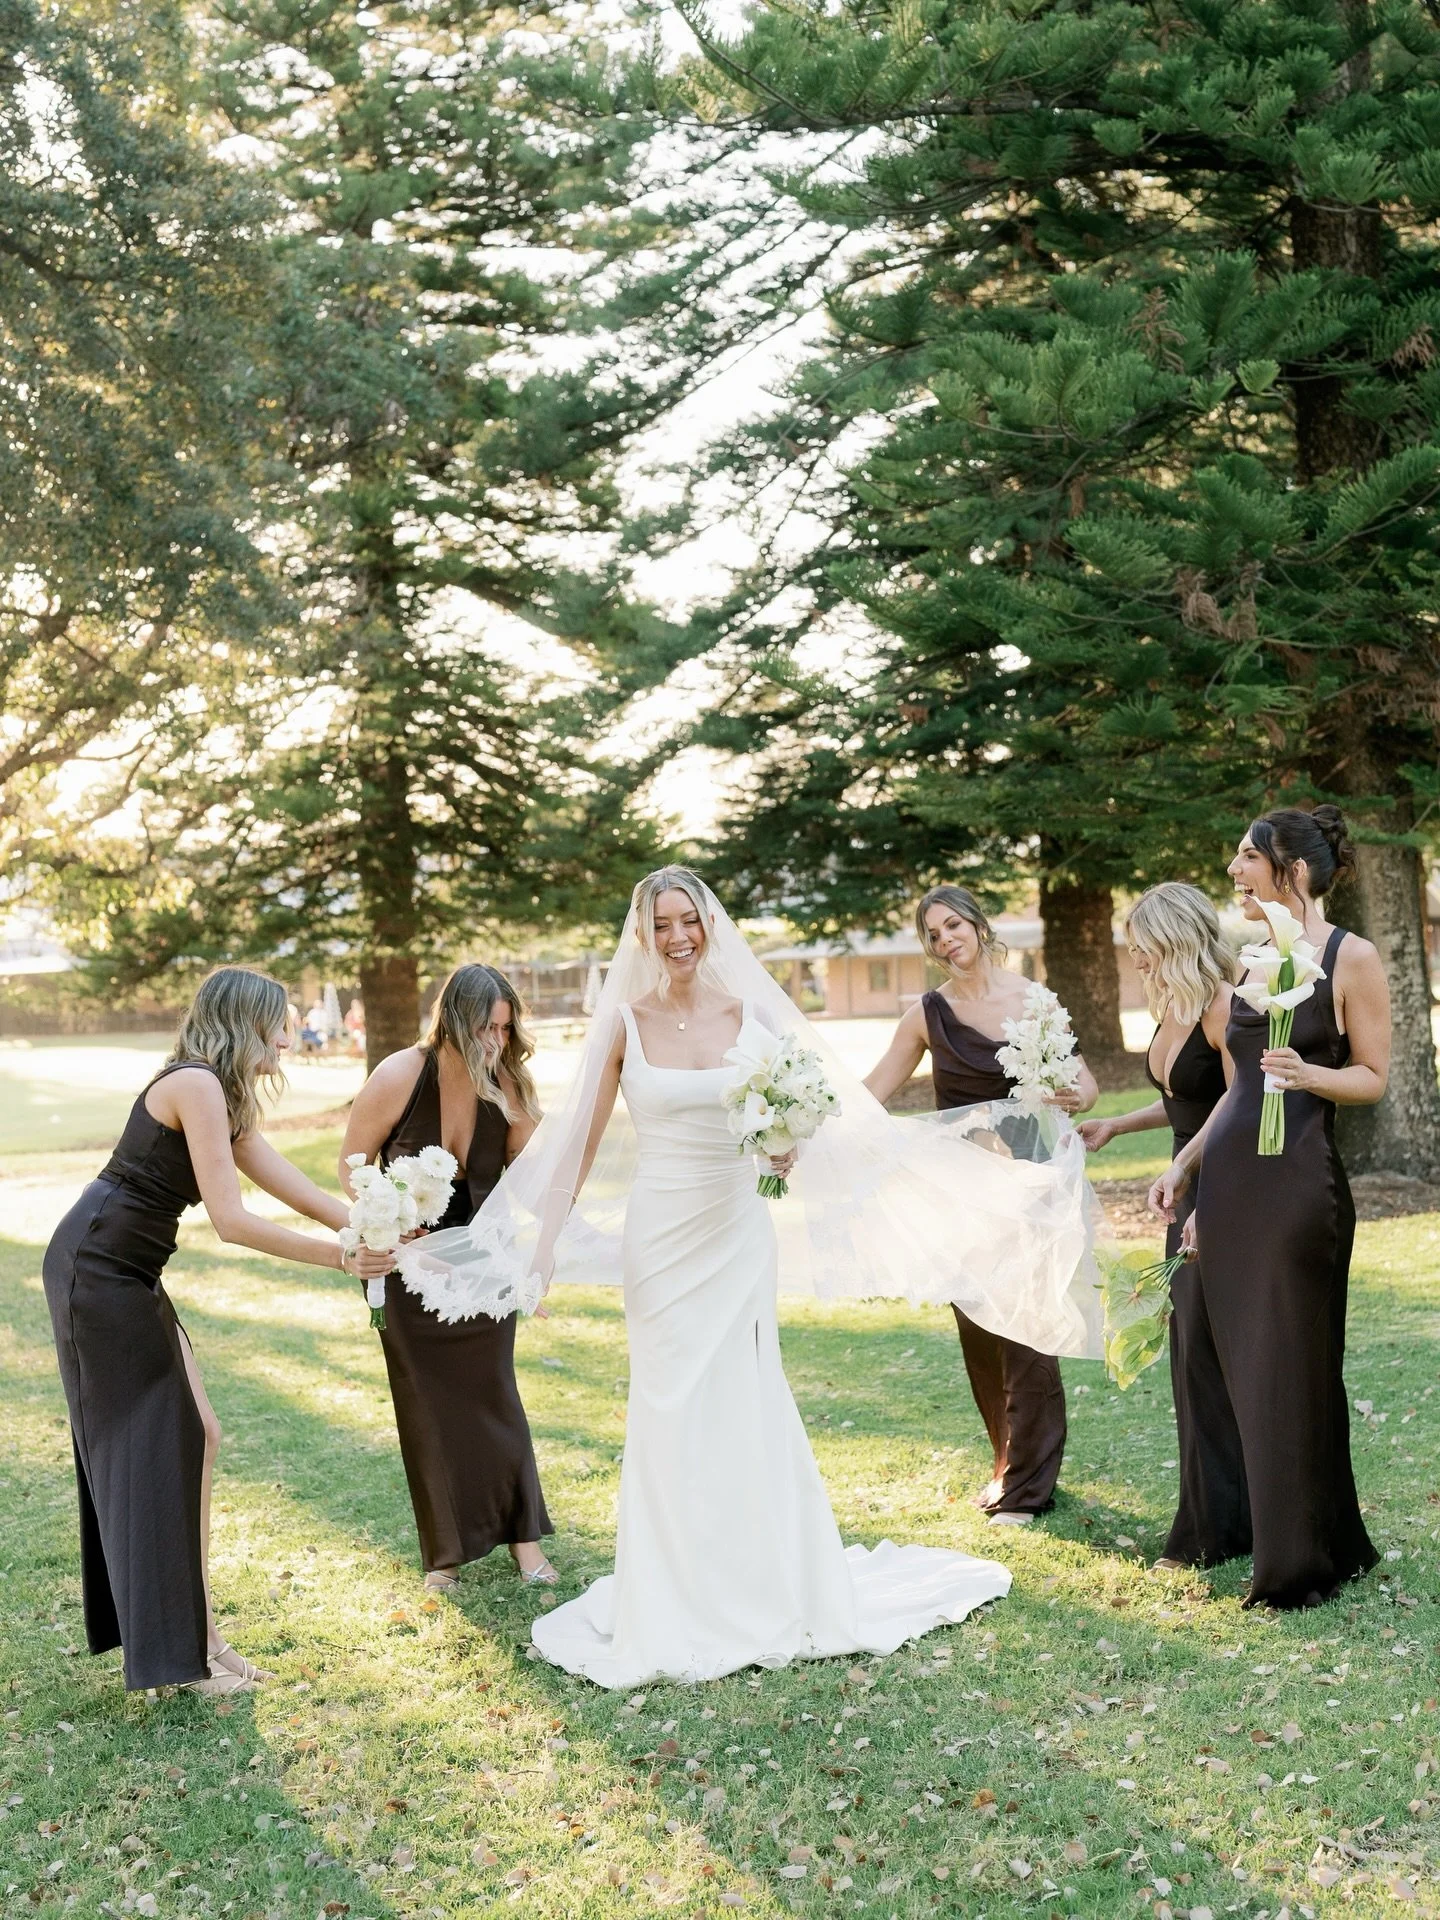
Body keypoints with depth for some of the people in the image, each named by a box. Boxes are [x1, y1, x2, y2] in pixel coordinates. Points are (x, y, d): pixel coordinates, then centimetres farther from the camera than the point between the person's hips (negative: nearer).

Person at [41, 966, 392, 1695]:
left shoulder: (225, 1100, 13)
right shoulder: (197, 1085, -17)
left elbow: (302, 1192, 12)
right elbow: (230, 1221, -21)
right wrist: (342, 1257, -18)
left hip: (129, 1275, 9)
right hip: (96, 1269, -9)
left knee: (191, 1437, 10)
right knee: (152, 1449, -3)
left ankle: (195, 1631, 18)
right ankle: (175, 1653, 6)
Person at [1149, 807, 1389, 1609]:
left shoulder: (1352, 958, -6)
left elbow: (1373, 1077, -5)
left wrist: (1307, 1074, -23)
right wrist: (1186, 1161, 17)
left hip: (1300, 1182, -7)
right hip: (1230, 1180, 7)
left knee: (1292, 1368, 2)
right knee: (1244, 1363, 9)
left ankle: (1304, 1564, 16)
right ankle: (1282, 1541, 23)